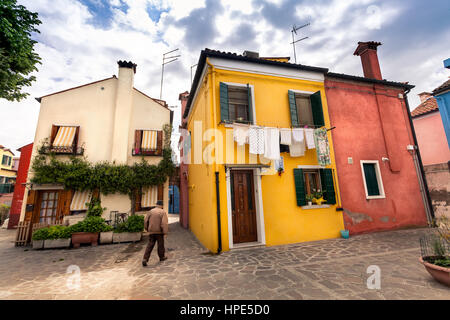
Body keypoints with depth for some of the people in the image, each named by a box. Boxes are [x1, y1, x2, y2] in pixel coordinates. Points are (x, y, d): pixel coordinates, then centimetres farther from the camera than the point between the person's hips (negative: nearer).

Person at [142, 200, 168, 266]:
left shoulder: (150, 211, 1)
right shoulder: (163, 212, -12)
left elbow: (145, 221, 4)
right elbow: (164, 223, -20)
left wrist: (147, 229, 19)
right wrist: (165, 232, -14)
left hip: (151, 231, 3)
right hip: (159, 232, -3)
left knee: (150, 245, 9)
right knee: (160, 244, 14)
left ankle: (145, 259, 0)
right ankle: (162, 257, 30)